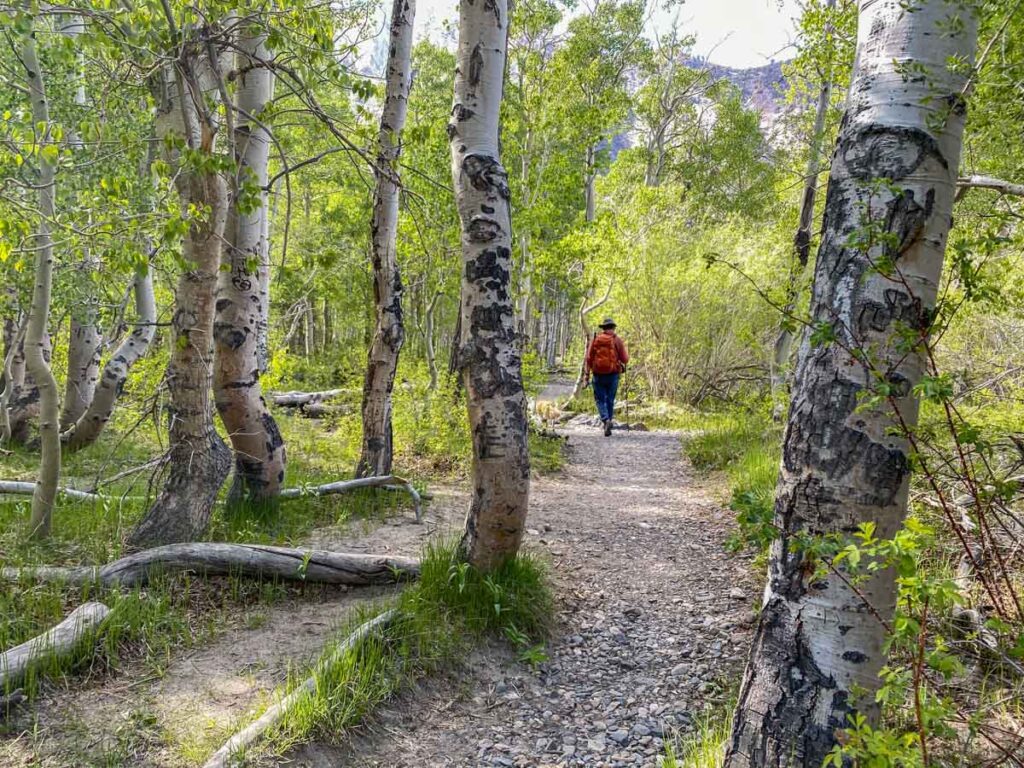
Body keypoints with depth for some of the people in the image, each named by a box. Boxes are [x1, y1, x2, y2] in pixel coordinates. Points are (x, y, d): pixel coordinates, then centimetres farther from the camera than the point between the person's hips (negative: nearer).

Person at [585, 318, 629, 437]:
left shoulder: (595, 340, 2)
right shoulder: (617, 341, -2)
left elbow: (589, 358, -2)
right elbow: (625, 359, -3)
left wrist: (587, 374, 3)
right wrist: (626, 354, 20)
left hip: (598, 374, 0)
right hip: (613, 374, 0)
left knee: (600, 400, 6)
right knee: (610, 400, 11)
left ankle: (606, 420, -18)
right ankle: (608, 426, 13)